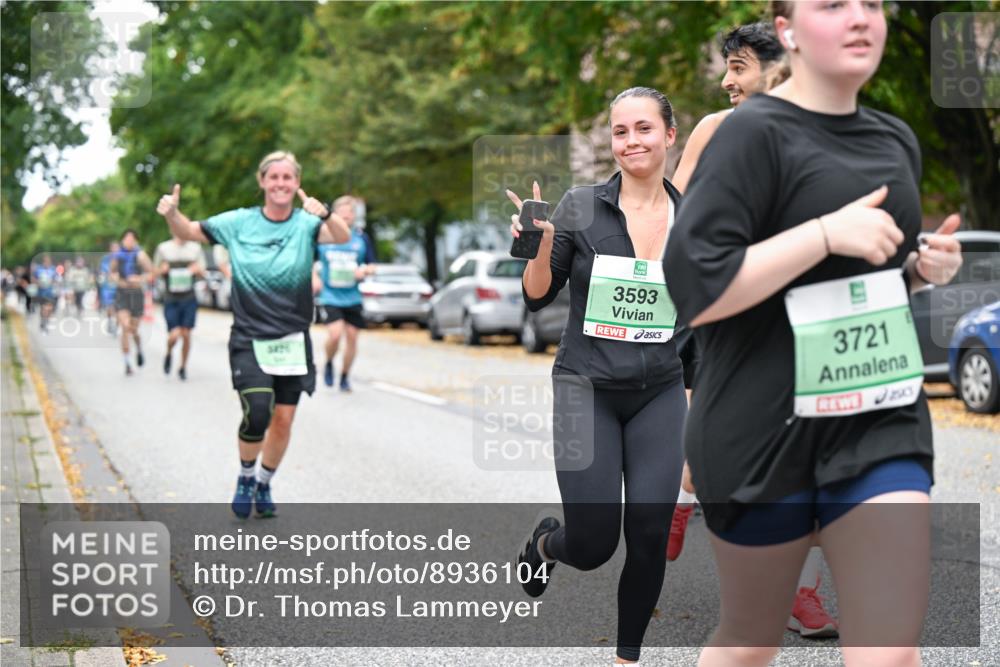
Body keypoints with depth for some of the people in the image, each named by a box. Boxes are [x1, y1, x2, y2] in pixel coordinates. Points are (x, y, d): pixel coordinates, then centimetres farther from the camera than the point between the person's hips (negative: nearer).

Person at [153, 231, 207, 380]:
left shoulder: (196, 248, 4)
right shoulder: (163, 248, 1)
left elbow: (202, 272, 9)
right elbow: (156, 271, 9)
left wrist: (197, 269, -14)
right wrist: (162, 270, -14)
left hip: (189, 298, 2)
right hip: (171, 299, -1)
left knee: (186, 334, 2)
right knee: (174, 335, -10)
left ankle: (183, 367, 19)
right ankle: (169, 354, 23)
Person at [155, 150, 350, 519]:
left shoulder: (306, 224, -5)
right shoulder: (239, 223, 0)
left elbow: (342, 236, -25)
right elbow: (189, 232, 9)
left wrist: (325, 214, -47)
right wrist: (171, 213, -13)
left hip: (292, 340, 1)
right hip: (249, 340, -1)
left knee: (284, 419, 4)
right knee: (257, 414, -18)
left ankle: (264, 485, 30)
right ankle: (245, 477, 10)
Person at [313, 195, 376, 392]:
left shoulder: (361, 237, 3)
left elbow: (371, 266, 10)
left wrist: (364, 271, -12)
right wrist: (314, 278, -7)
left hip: (352, 298, 3)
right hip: (329, 297, -3)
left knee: (352, 337, 3)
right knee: (335, 334, -18)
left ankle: (344, 376, 24)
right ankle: (328, 365, 12)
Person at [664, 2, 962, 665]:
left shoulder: (897, 141, 11)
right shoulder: (754, 134, -12)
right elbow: (696, 288, -19)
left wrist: (924, 267, 4)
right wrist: (828, 232, -22)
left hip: (883, 423, 5)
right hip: (764, 433, -5)